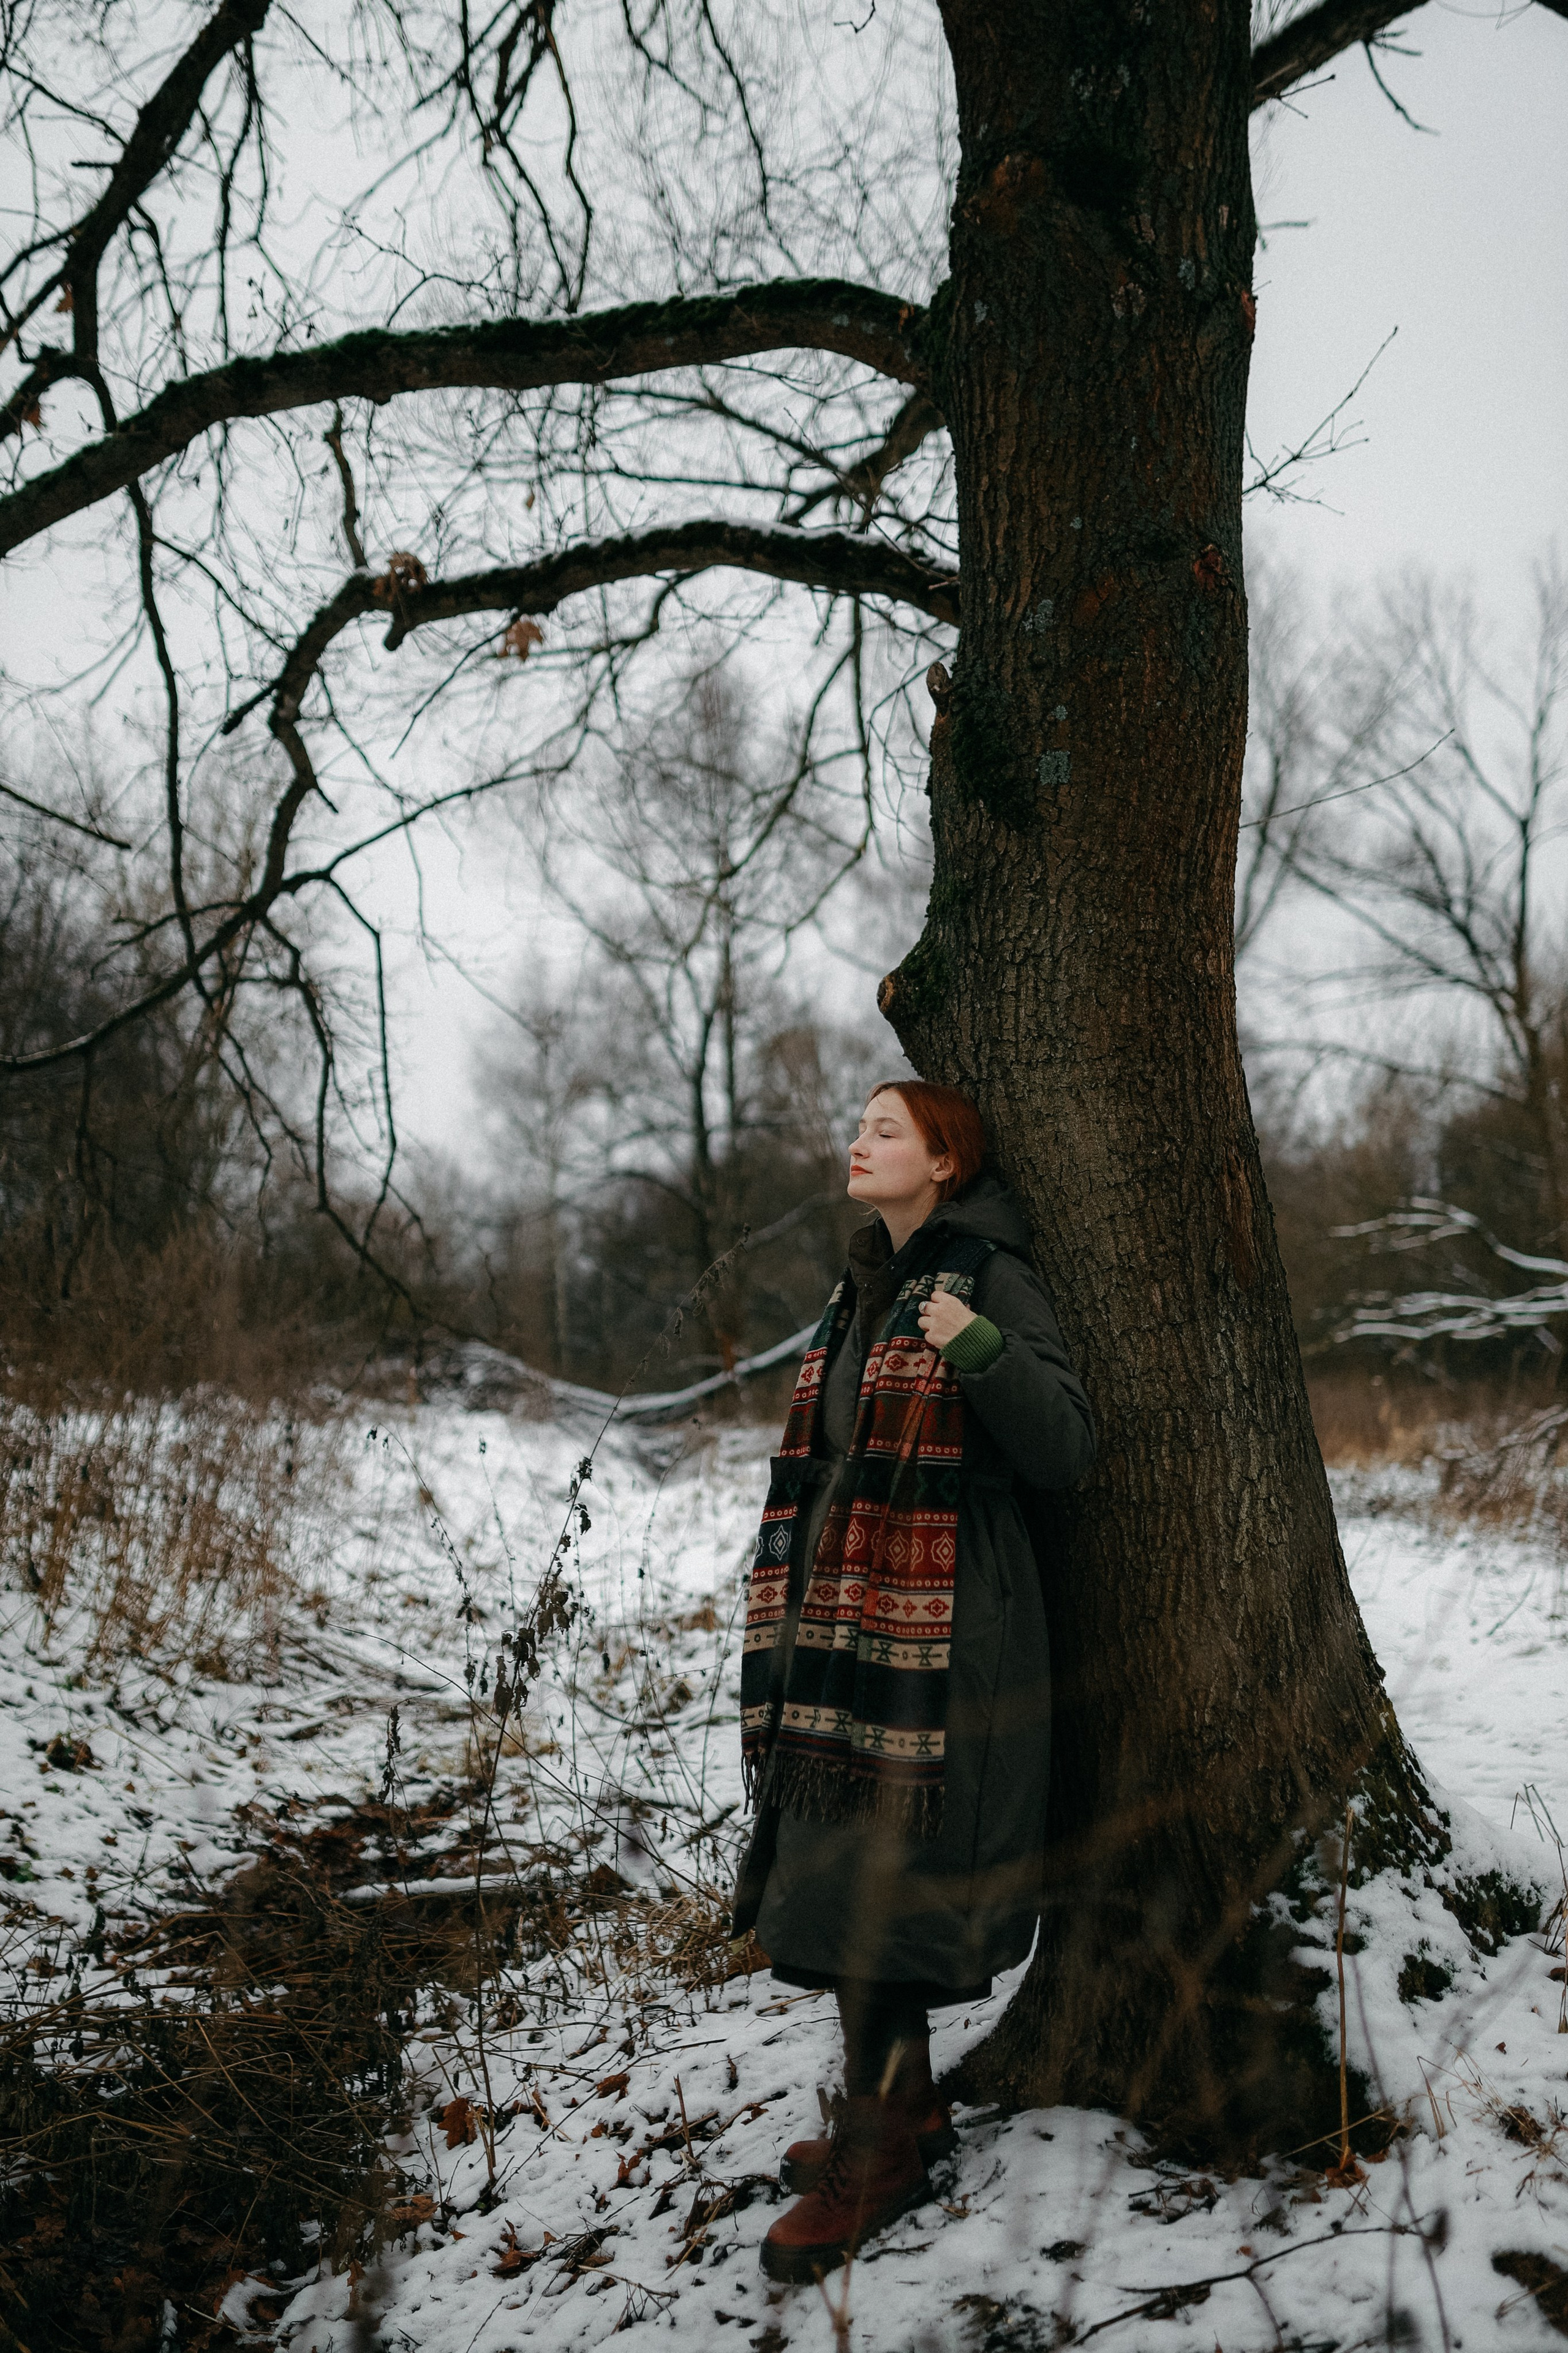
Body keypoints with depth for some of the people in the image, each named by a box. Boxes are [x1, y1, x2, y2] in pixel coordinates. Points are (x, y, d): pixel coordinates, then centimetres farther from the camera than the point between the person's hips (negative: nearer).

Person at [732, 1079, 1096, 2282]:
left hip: (939, 1632, -8)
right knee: (838, 1865, 10)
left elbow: (1065, 1447, -15)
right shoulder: (863, 1291, 16)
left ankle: (878, 2153, 3)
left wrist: (984, 1352, -31)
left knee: (873, 1879, -8)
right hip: (840, 1615, 8)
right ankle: (906, 2109, 23)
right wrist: (794, 1605, 24)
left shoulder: (991, 1279, -8)